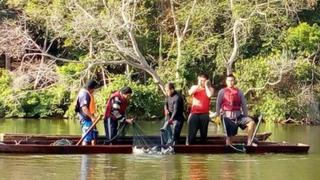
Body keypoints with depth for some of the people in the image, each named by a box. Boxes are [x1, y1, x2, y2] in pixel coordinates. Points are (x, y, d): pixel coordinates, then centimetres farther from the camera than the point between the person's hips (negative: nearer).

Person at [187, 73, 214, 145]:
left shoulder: (209, 88, 7)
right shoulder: (194, 87, 11)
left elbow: (209, 95, -16)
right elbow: (190, 93, -11)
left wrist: (206, 85, -5)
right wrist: (198, 85, -6)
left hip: (204, 114, 0)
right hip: (194, 113, 0)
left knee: (203, 133, 4)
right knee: (191, 132, -4)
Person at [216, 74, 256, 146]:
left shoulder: (239, 92, 9)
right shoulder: (222, 92, 5)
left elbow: (244, 105, 10)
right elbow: (218, 104, 6)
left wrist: (246, 116, 6)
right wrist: (217, 115, 2)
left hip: (238, 115, 1)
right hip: (227, 116, -1)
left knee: (251, 122, -19)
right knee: (229, 135, -5)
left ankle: (249, 141, -14)